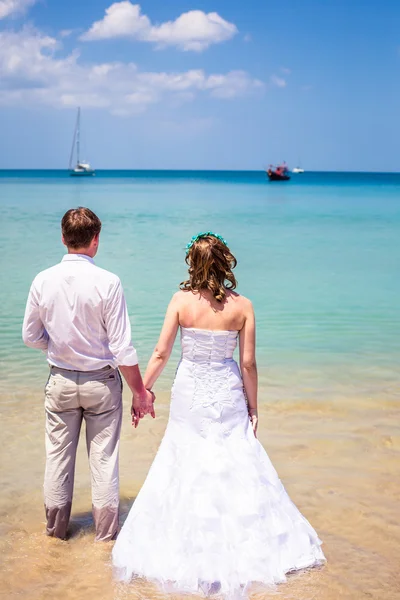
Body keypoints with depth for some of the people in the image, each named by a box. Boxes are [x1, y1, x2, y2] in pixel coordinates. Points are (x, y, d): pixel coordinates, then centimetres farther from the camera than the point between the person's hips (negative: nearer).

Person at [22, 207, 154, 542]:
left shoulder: (43, 281, -9)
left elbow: (31, 336, 1)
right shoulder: (108, 282, -18)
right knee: (104, 458, 10)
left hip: (60, 380, 3)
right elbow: (122, 347, -16)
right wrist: (140, 393, -7)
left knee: (58, 455, 15)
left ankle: (56, 528, 31)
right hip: (102, 381, -2)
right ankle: (106, 532, 22)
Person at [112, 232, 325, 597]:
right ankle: (240, 549, 23)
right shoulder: (242, 306, -10)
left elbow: (161, 354, -8)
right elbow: (248, 364, -7)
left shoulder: (181, 300, -10)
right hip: (227, 394, 0)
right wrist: (253, 406, 5)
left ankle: (186, 550, 23)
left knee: (186, 465, 12)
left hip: (189, 393, 0)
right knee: (237, 465, 13)